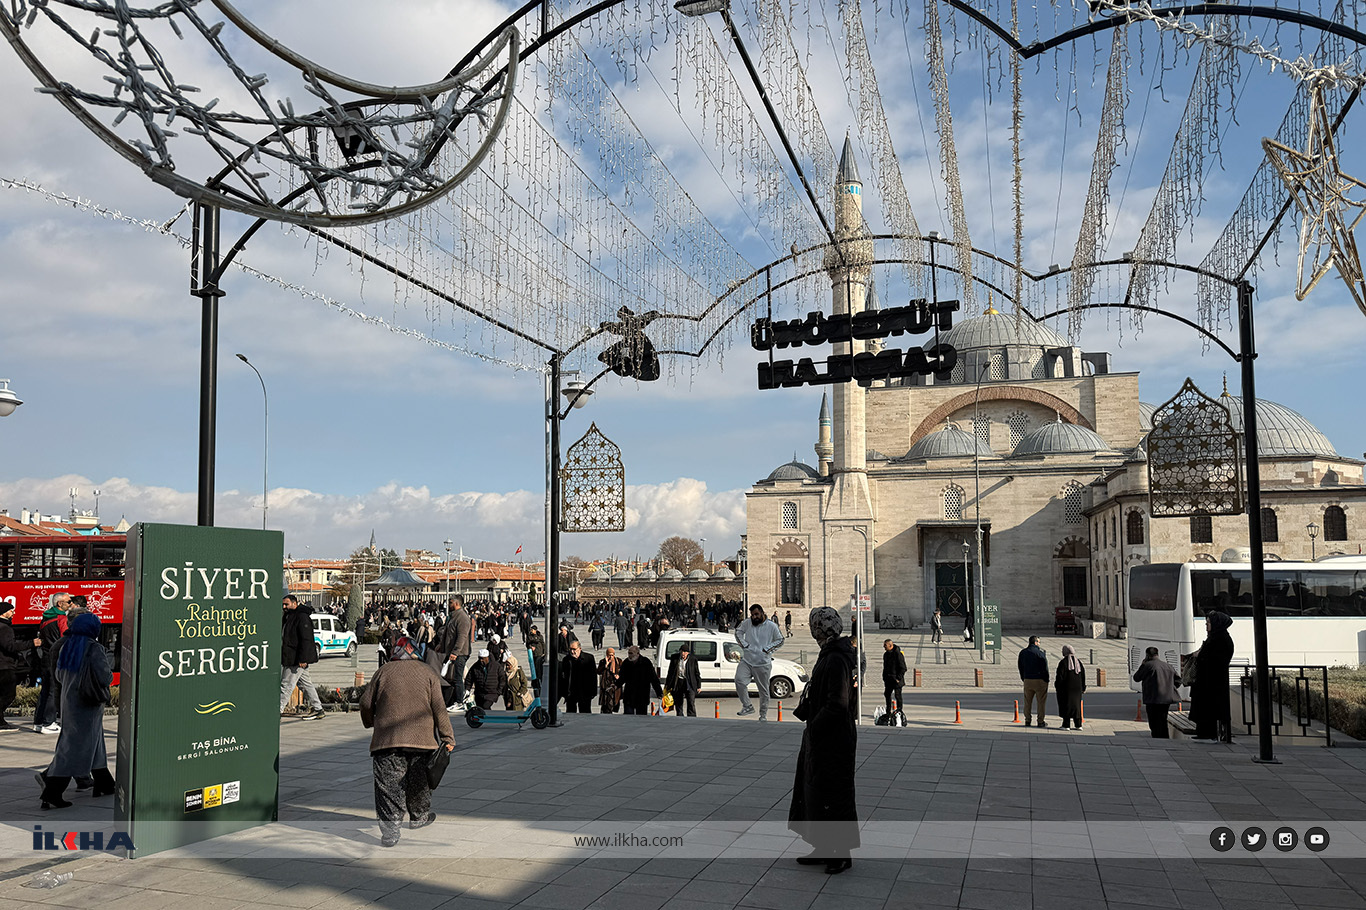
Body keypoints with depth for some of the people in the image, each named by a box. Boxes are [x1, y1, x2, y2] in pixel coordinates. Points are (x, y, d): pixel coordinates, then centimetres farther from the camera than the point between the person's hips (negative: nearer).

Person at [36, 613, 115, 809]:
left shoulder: (66, 648, 5)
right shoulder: (94, 649, -17)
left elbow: (59, 676, 13)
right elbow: (105, 678, -20)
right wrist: (110, 673, 1)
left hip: (69, 701, 8)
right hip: (88, 705, -8)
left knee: (94, 743, 19)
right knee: (75, 748, -4)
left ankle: (104, 785, 28)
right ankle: (51, 796, -6)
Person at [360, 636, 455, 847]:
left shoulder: (382, 672, 6)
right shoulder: (428, 674, 6)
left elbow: (366, 703, 9)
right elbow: (439, 709, 0)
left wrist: (369, 723, 29)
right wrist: (447, 738, 1)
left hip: (387, 739, -1)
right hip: (422, 738, 1)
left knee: (389, 782, -1)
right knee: (419, 780, 18)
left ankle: (390, 826, -11)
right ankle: (419, 816, 33)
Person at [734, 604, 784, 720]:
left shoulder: (771, 626, -1)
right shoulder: (747, 624, 4)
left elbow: (780, 640, 6)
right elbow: (738, 631, 18)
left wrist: (767, 649, -6)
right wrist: (744, 644, 3)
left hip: (763, 664, -2)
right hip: (746, 661, 2)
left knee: (763, 690, 5)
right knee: (739, 681, -19)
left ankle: (763, 714, 20)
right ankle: (747, 706, -6)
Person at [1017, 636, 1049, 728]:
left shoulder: (1023, 652, 6)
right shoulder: (1040, 652, -11)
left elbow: (1020, 667, 11)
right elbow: (1045, 667, -10)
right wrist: (1046, 680, -1)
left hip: (1027, 680, 4)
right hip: (1039, 680, -4)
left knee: (1027, 702, 12)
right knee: (1041, 702, 5)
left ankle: (1027, 721, 13)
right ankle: (1040, 722, 6)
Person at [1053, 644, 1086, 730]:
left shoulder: (1063, 662, -11)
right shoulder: (1078, 662, 6)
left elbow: (1060, 676, -13)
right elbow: (1083, 675, 8)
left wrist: (1057, 687, -4)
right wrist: (1083, 687, 14)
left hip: (1066, 688, -5)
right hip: (1077, 688, 5)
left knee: (1066, 705, 1)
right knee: (1076, 704, 13)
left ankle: (1066, 725, -1)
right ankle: (1078, 725, 14)